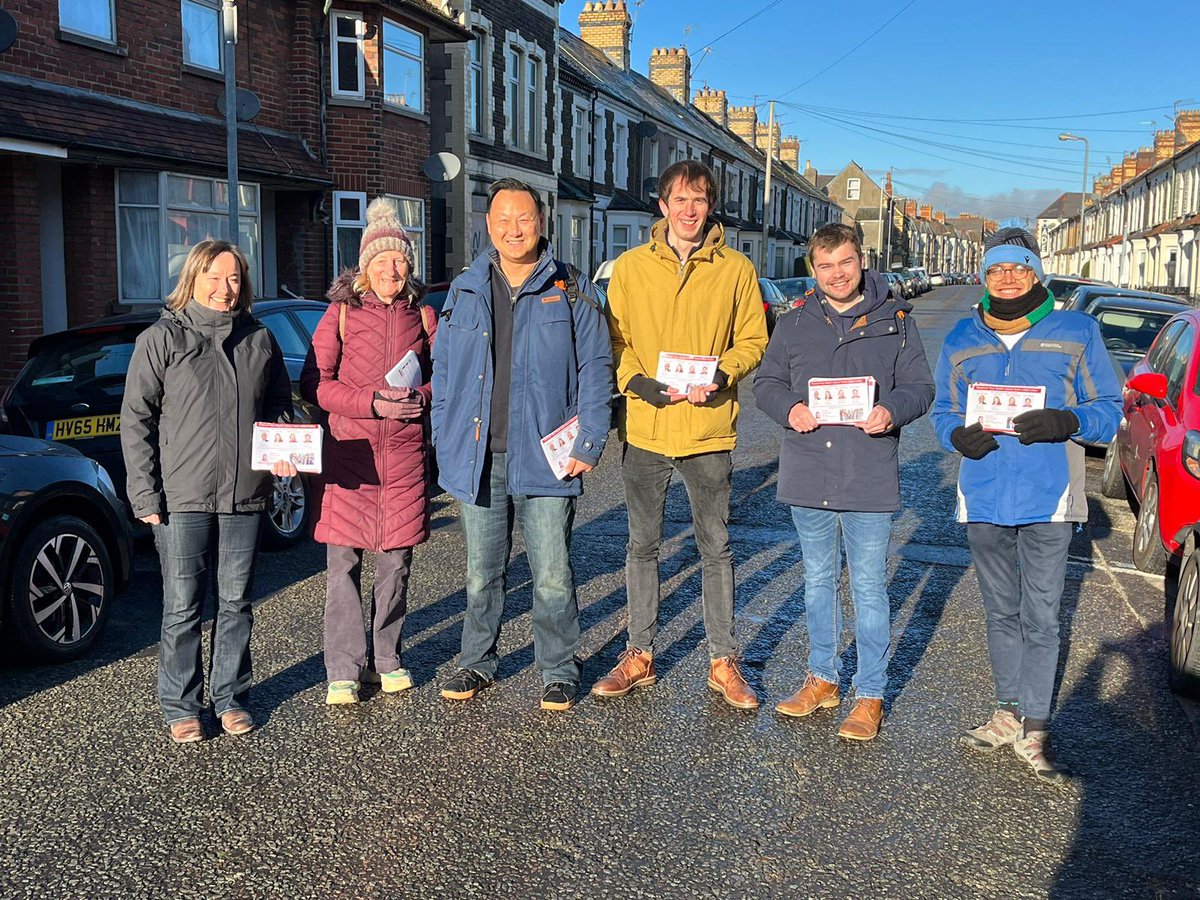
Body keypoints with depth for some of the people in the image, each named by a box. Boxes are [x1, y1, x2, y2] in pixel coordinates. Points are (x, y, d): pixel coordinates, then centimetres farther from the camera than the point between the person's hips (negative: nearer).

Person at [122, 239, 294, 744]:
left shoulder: (259, 340, 10)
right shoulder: (161, 339, -1)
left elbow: (279, 406, 19)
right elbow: (136, 421, -3)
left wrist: (284, 452, -2)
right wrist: (145, 494, -9)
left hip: (244, 497, 3)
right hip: (181, 499, -3)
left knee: (235, 603, 11)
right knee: (182, 607, 3)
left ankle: (230, 697, 25)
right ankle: (180, 707, 17)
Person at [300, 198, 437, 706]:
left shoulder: (422, 315, 9)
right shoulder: (341, 313, 1)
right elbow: (314, 384, -4)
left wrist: (419, 398, -7)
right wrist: (372, 402, -16)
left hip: (405, 449, 2)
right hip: (349, 448, -2)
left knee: (396, 560, 7)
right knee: (343, 562, -2)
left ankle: (386, 659, 22)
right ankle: (343, 670, 7)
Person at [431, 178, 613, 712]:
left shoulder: (571, 292, 3)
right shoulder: (464, 292, 11)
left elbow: (595, 370, 1)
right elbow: (444, 373, 13)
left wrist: (588, 444, -7)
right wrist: (445, 446, 6)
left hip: (546, 460, -3)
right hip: (479, 459, 3)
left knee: (553, 577, 1)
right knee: (481, 574, 13)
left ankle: (559, 672, 18)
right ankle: (477, 663, 30)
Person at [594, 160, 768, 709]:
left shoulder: (735, 269, 2)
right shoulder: (631, 267, 4)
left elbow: (753, 339, 6)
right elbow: (613, 339, 6)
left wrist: (722, 376, -13)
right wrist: (637, 381, -12)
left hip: (709, 430, -1)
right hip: (645, 427, 1)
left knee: (716, 548, 7)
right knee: (642, 546, 11)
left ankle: (723, 661, 20)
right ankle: (640, 655, 24)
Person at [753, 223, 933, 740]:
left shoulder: (895, 321, 2)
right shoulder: (794, 324, 7)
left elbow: (920, 386, 2)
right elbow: (766, 382, 9)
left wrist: (892, 411, -20)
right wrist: (789, 408, -12)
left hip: (870, 480, -3)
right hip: (807, 478, 3)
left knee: (868, 589, 3)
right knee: (818, 582, 16)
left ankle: (870, 696, 16)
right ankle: (823, 679, 31)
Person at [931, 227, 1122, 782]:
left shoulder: (1076, 332, 1)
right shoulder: (962, 340, 10)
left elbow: (1108, 410, 1)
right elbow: (943, 412, 14)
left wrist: (1067, 421, -20)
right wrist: (959, 436, -10)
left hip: (1049, 499, -3)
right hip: (983, 498, 3)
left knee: (1040, 617, -2)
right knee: (1001, 612, 14)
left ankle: (1032, 729, 7)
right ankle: (1009, 714, 26)